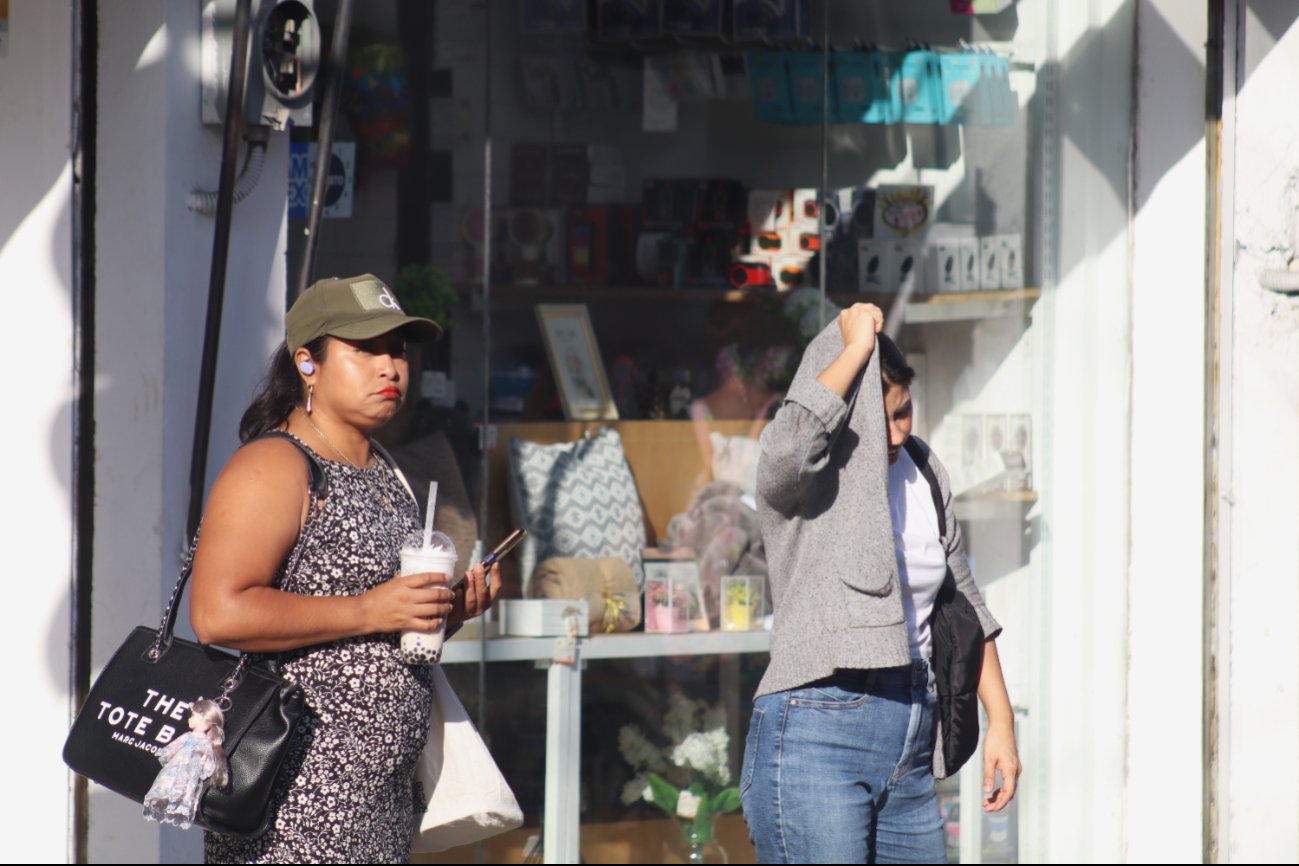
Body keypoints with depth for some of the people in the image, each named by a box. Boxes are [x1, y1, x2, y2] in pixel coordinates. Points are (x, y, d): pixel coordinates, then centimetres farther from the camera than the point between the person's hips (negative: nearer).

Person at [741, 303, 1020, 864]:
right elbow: (788, 443, -31)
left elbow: (964, 605, 24)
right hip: (815, 737, -7)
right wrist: (855, 349, -17)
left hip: (908, 752, 7)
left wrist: (1000, 720, 18)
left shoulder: (922, 480, 14)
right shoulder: (802, 482, -5)